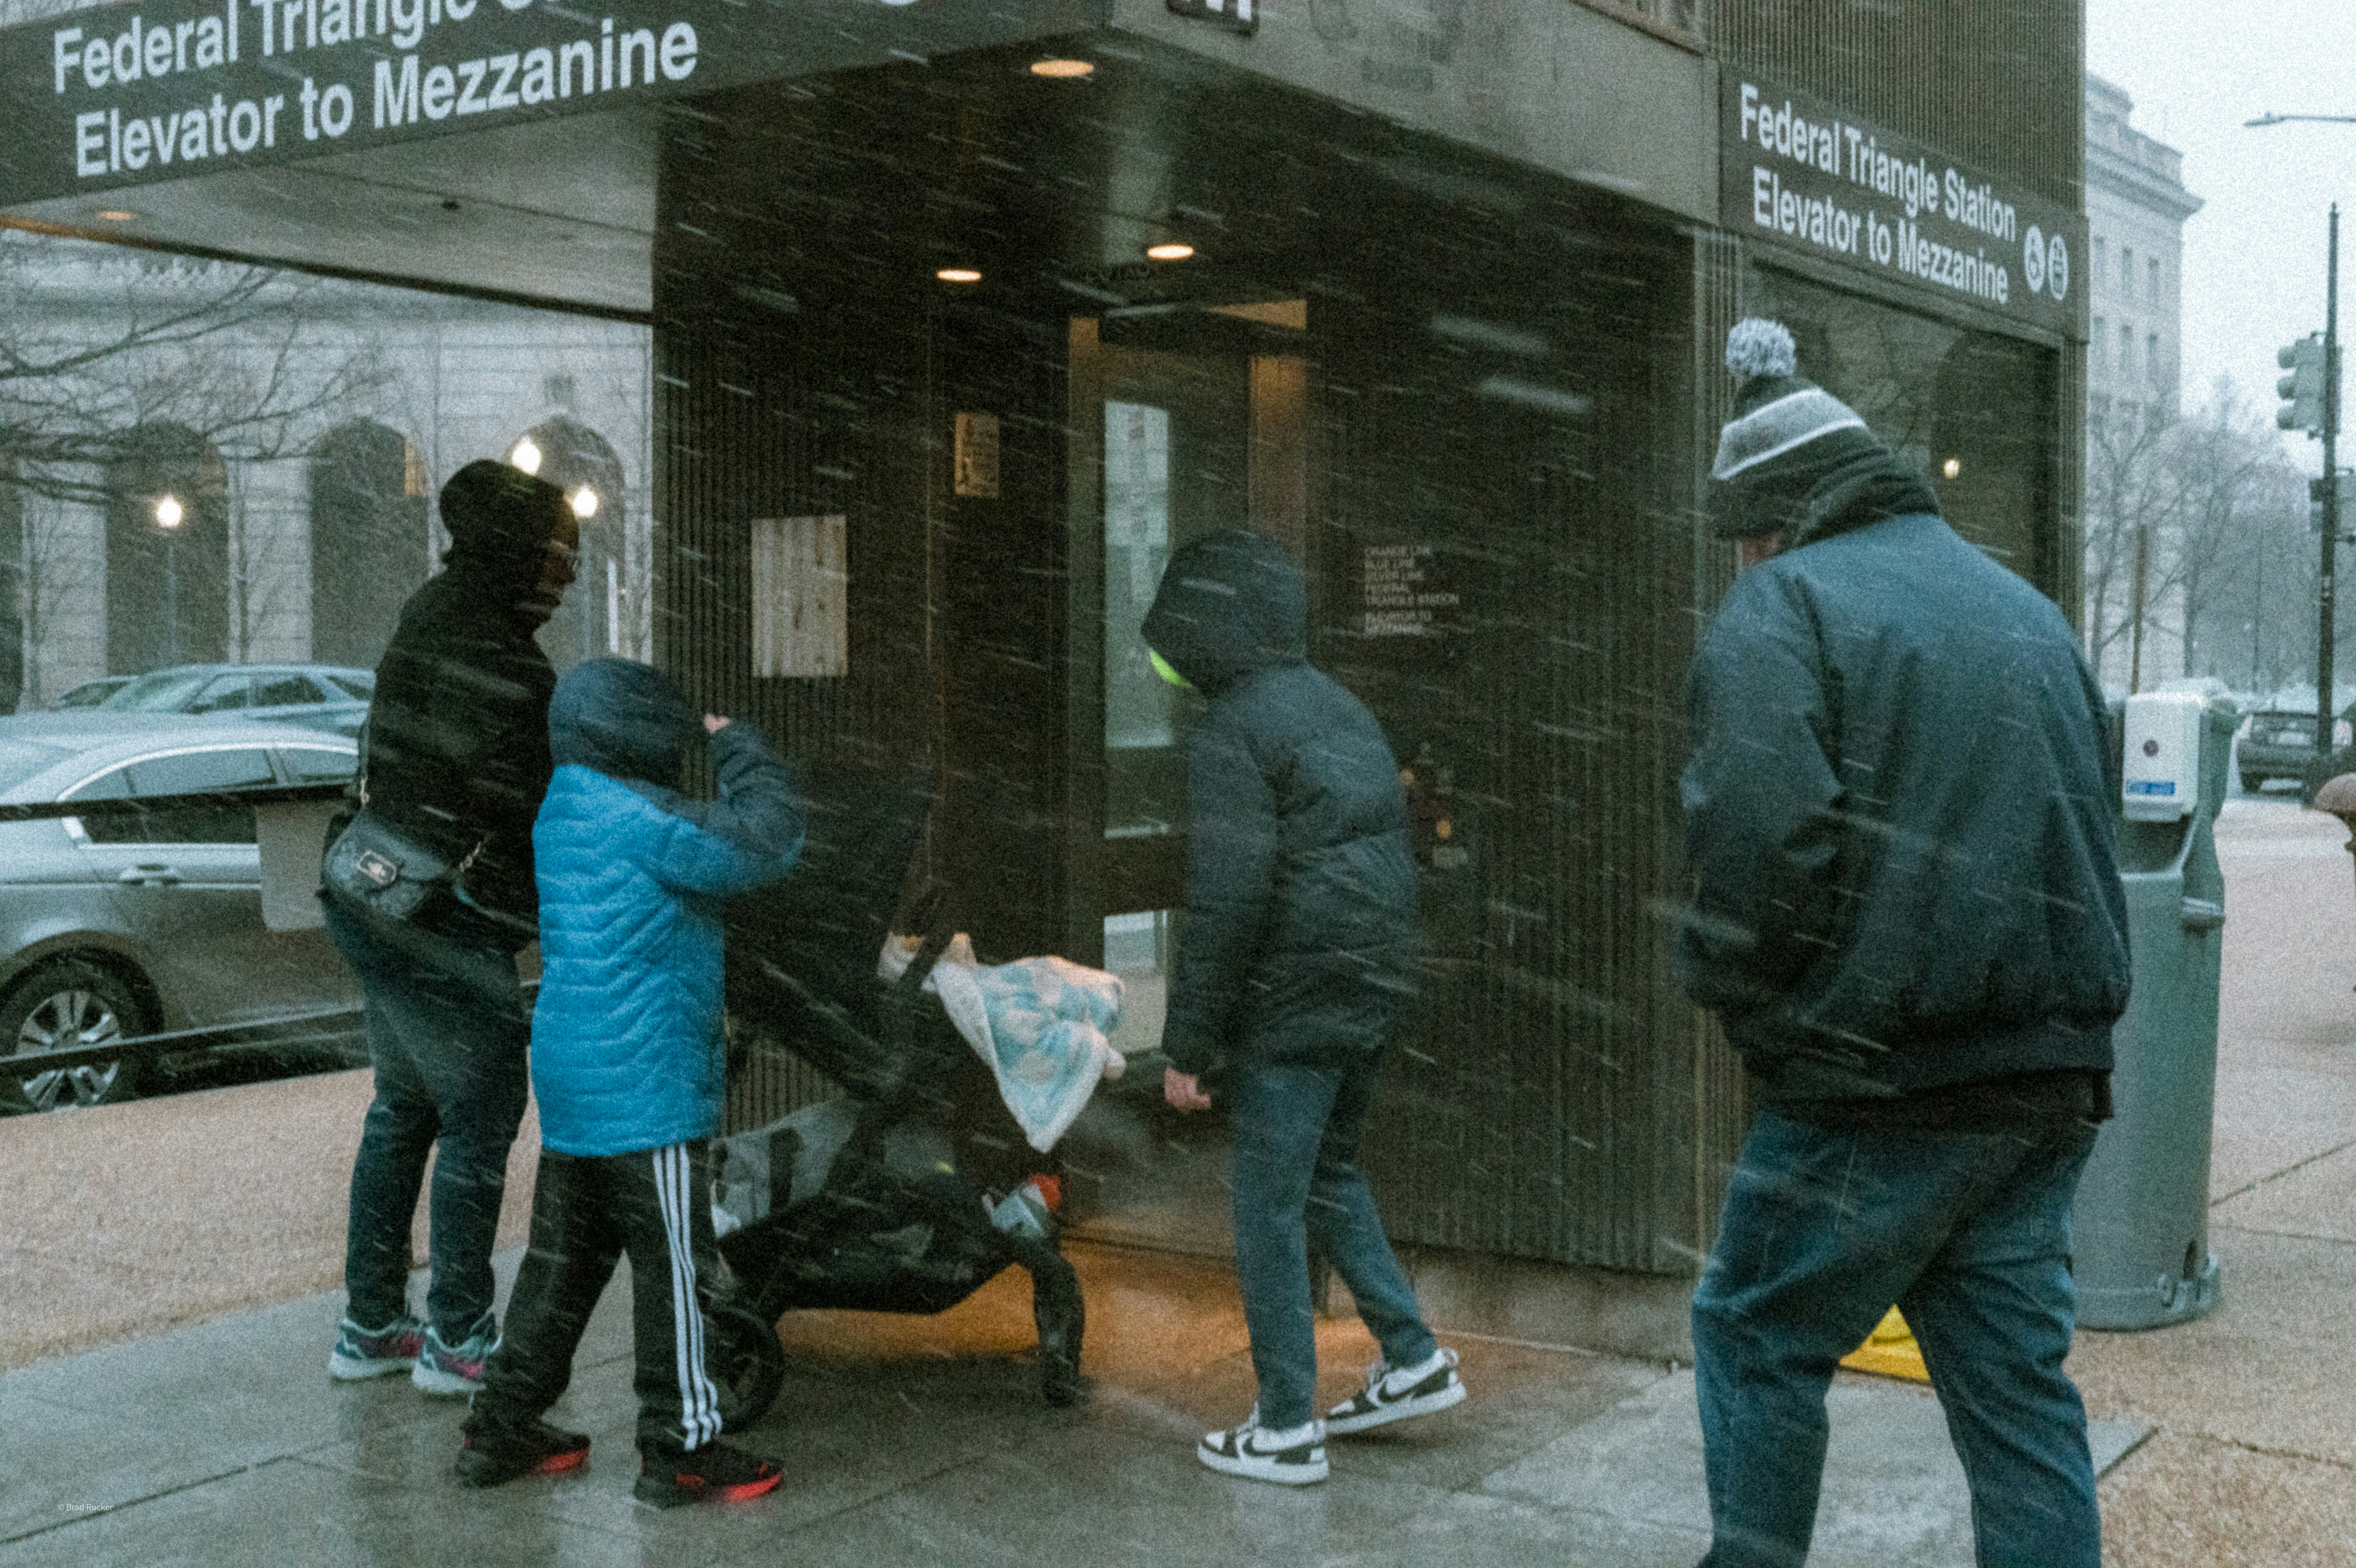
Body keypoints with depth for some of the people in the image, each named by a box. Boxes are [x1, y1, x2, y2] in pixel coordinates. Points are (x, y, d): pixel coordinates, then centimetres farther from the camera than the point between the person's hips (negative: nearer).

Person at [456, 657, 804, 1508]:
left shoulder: (562, 814, 13)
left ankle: (503, 1429, 24)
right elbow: (768, 841, -18)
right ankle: (681, 1449, 9)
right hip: (644, 1086, -9)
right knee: (674, 1266, 1)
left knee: (564, 1256, 17)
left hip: (571, 1084, 9)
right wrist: (740, 747, -5)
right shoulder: (636, 818, -17)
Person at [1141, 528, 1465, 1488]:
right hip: (1374, 993, 9)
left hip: (1290, 1010, -9)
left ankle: (1285, 1429, 9)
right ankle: (1413, 1360, 26)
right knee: (1328, 1175, 24)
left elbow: (1227, 900, -19)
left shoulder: (1231, 732, -14)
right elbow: (1394, 859, 18)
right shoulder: (1345, 710, 14)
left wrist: (1188, 1043, -14)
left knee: (1269, 1210, 2)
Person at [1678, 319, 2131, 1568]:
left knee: (1758, 1336, 10)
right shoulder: (2028, 611, 17)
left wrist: (1727, 990, -4)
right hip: (2050, 1076, 7)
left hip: (1875, 1081, -7)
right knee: (2017, 1373, 12)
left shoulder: (1780, 608, -7)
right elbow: (2093, 834, 20)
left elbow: (1758, 843, -21)